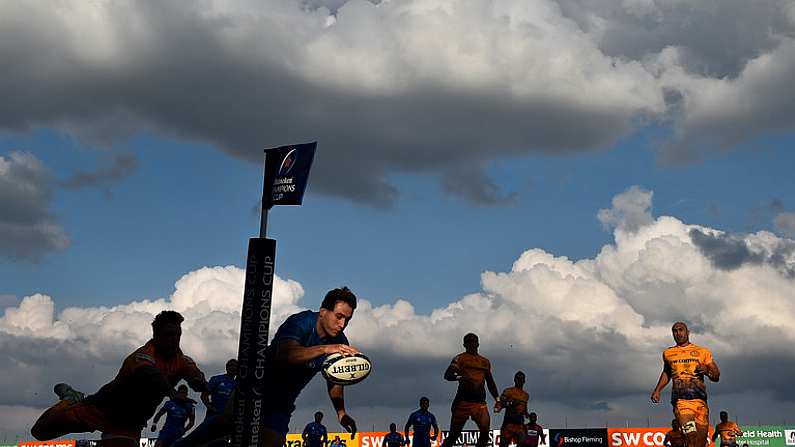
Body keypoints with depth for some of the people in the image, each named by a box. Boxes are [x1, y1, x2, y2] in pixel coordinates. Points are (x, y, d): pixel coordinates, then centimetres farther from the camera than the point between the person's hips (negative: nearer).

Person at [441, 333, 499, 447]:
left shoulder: (485, 362, 20)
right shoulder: (460, 358, 2)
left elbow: (490, 382, 27)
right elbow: (447, 375, -11)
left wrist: (497, 398, 16)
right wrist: (459, 377, -31)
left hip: (480, 402, 5)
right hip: (463, 400, -4)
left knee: (485, 431, -10)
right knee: (454, 434, -2)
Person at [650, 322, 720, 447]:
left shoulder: (703, 352, 14)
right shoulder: (668, 353, 18)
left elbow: (716, 377, 14)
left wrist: (707, 371, -7)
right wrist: (657, 390, 23)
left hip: (700, 399, 1)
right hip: (680, 400, -1)